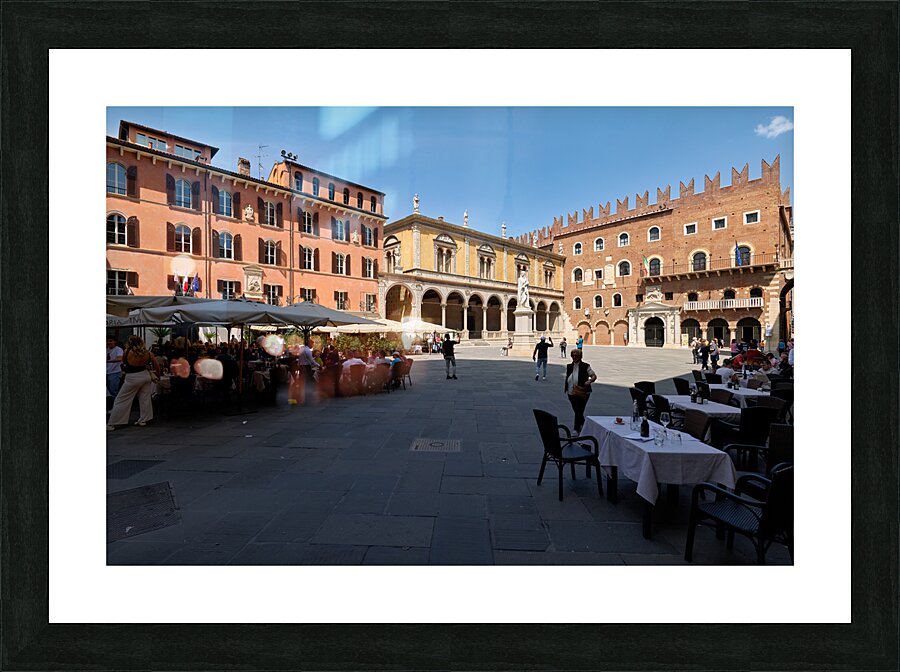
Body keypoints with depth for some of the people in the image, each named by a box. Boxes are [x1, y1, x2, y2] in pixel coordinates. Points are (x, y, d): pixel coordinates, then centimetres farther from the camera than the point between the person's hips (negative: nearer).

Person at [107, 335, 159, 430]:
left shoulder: (126, 352, -11)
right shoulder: (147, 353, -2)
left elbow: (123, 362, 6)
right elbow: (156, 366, 3)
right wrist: (157, 376, 16)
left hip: (132, 378, -3)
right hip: (146, 375, 4)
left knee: (122, 400, 6)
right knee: (145, 399, 11)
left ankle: (111, 424, 12)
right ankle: (143, 420, 18)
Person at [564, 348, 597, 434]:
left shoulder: (585, 366, -6)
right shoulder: (569, 367, 8)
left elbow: (594, 376, -5)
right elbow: (566, 378, 16)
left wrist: (589, 381, -24)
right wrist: (565, 388, 5)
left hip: (582, 394, -5)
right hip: (571, 394, 5)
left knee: (579, 412, -8)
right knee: (576, 411, 16)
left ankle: (576, 430, 0)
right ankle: (583, 424, 41)